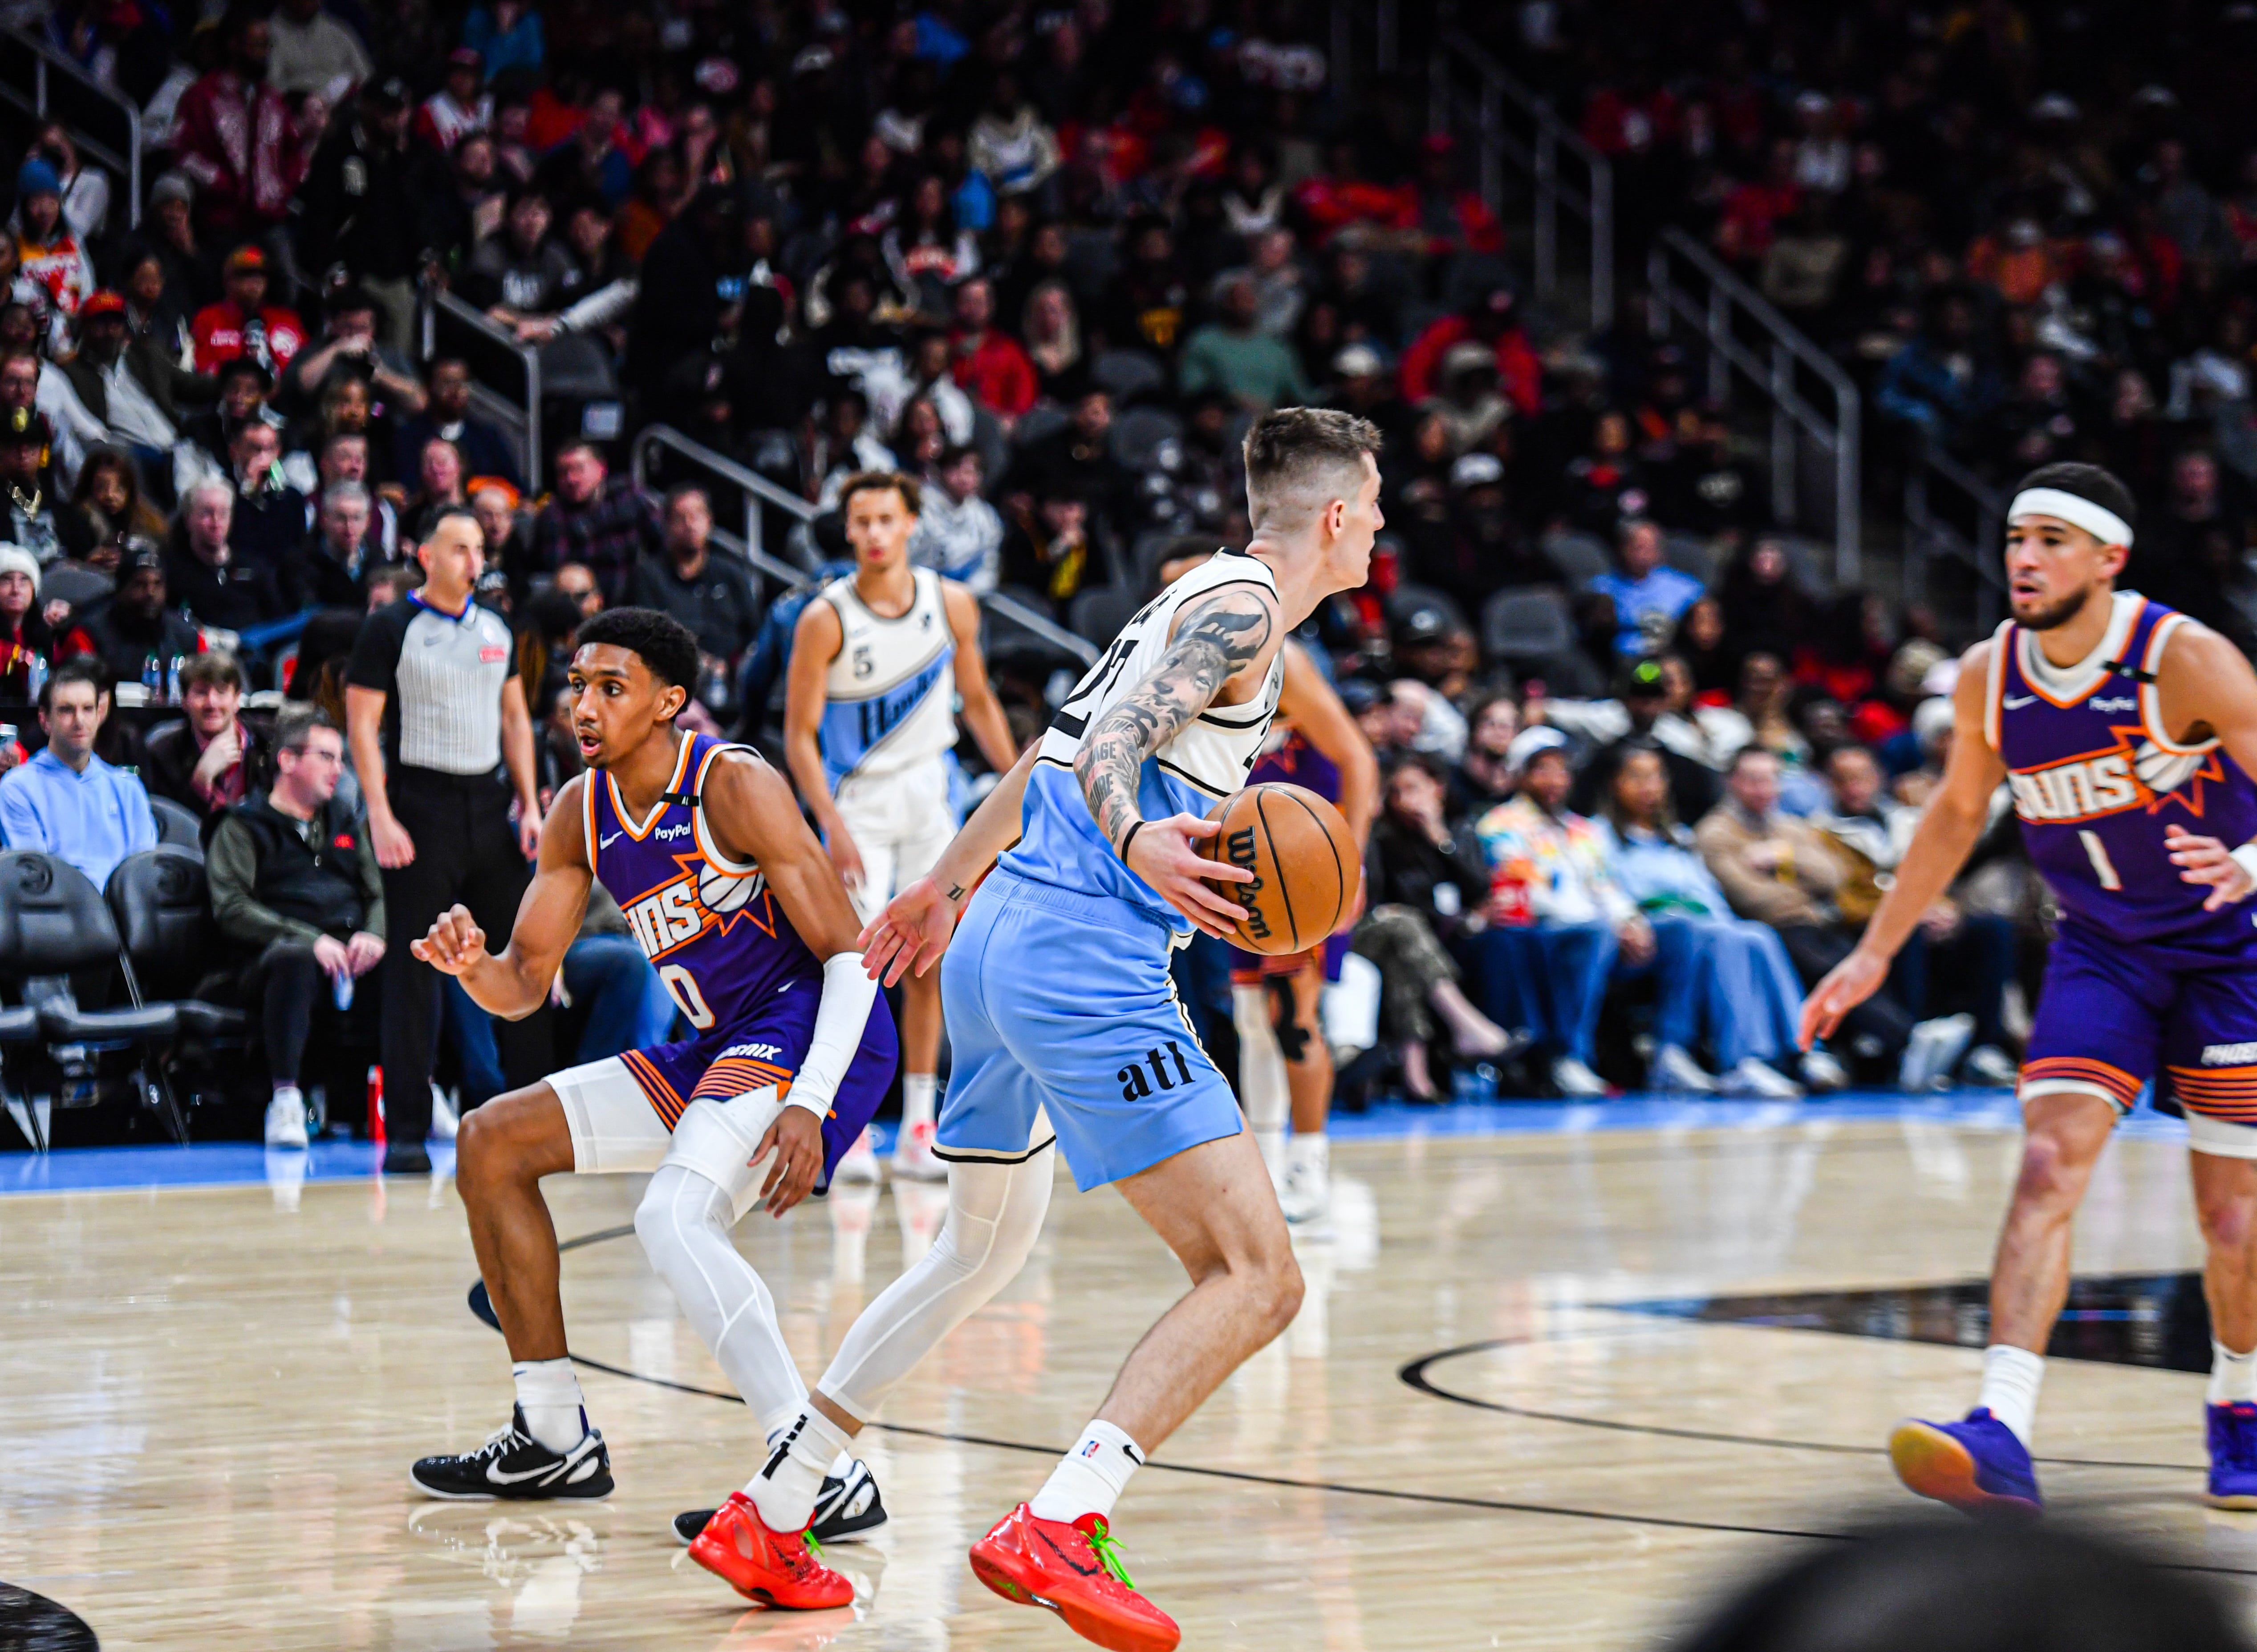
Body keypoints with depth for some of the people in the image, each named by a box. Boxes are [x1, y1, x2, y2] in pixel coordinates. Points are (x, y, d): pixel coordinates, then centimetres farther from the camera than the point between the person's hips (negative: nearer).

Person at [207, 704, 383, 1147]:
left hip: (351, 957, 4)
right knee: (294, 957, -40)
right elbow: (232, 910, -4)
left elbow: (379, 893, 20)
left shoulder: (346, 824, 28)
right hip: (271, 958, -4)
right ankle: (285, 1100, -38)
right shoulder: (243, 827, 10)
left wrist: (373, 935, -5)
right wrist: (309, 939, -17)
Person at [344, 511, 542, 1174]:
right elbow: (363, 726, -7)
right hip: (421, 806, -5)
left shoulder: (495, 628, 14)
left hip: (489, 807, 5)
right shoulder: (391, 628, -3)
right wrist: (380, 816, -15)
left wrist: (529, 805, 8)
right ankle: (407, 1131, -1)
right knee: (415, 970, -4)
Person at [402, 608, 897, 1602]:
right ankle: (554, 1439, 17)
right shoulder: (581, 812, 6)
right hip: (712, 1051, 9)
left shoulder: (735, 786, -17)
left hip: (809, 1033, -9)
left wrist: (809, 1106, -29)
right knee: (492, 1143, 11)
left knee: (672, 1218, -31)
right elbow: (523, 985, 10)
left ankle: (826, 1482, -32)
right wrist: (471, 965, -15)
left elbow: (849, 955, -18)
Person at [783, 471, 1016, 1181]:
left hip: (931, 796, 4)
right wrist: (831, 823, -21)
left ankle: (918, 1132, 10)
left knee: (928, 963, 4)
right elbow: (799, 733, -12)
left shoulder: (951, 606, -3)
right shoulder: (826, 619, -14)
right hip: (858, 801, -4)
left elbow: (978, 701, 10)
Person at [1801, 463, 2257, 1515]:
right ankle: (2002, 1438, -28)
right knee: (2049, 1164, -18)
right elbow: (1958, 812, 11)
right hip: (2099, 947, 3)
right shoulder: (1987, 679, -7)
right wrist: (1875, 952, 12)